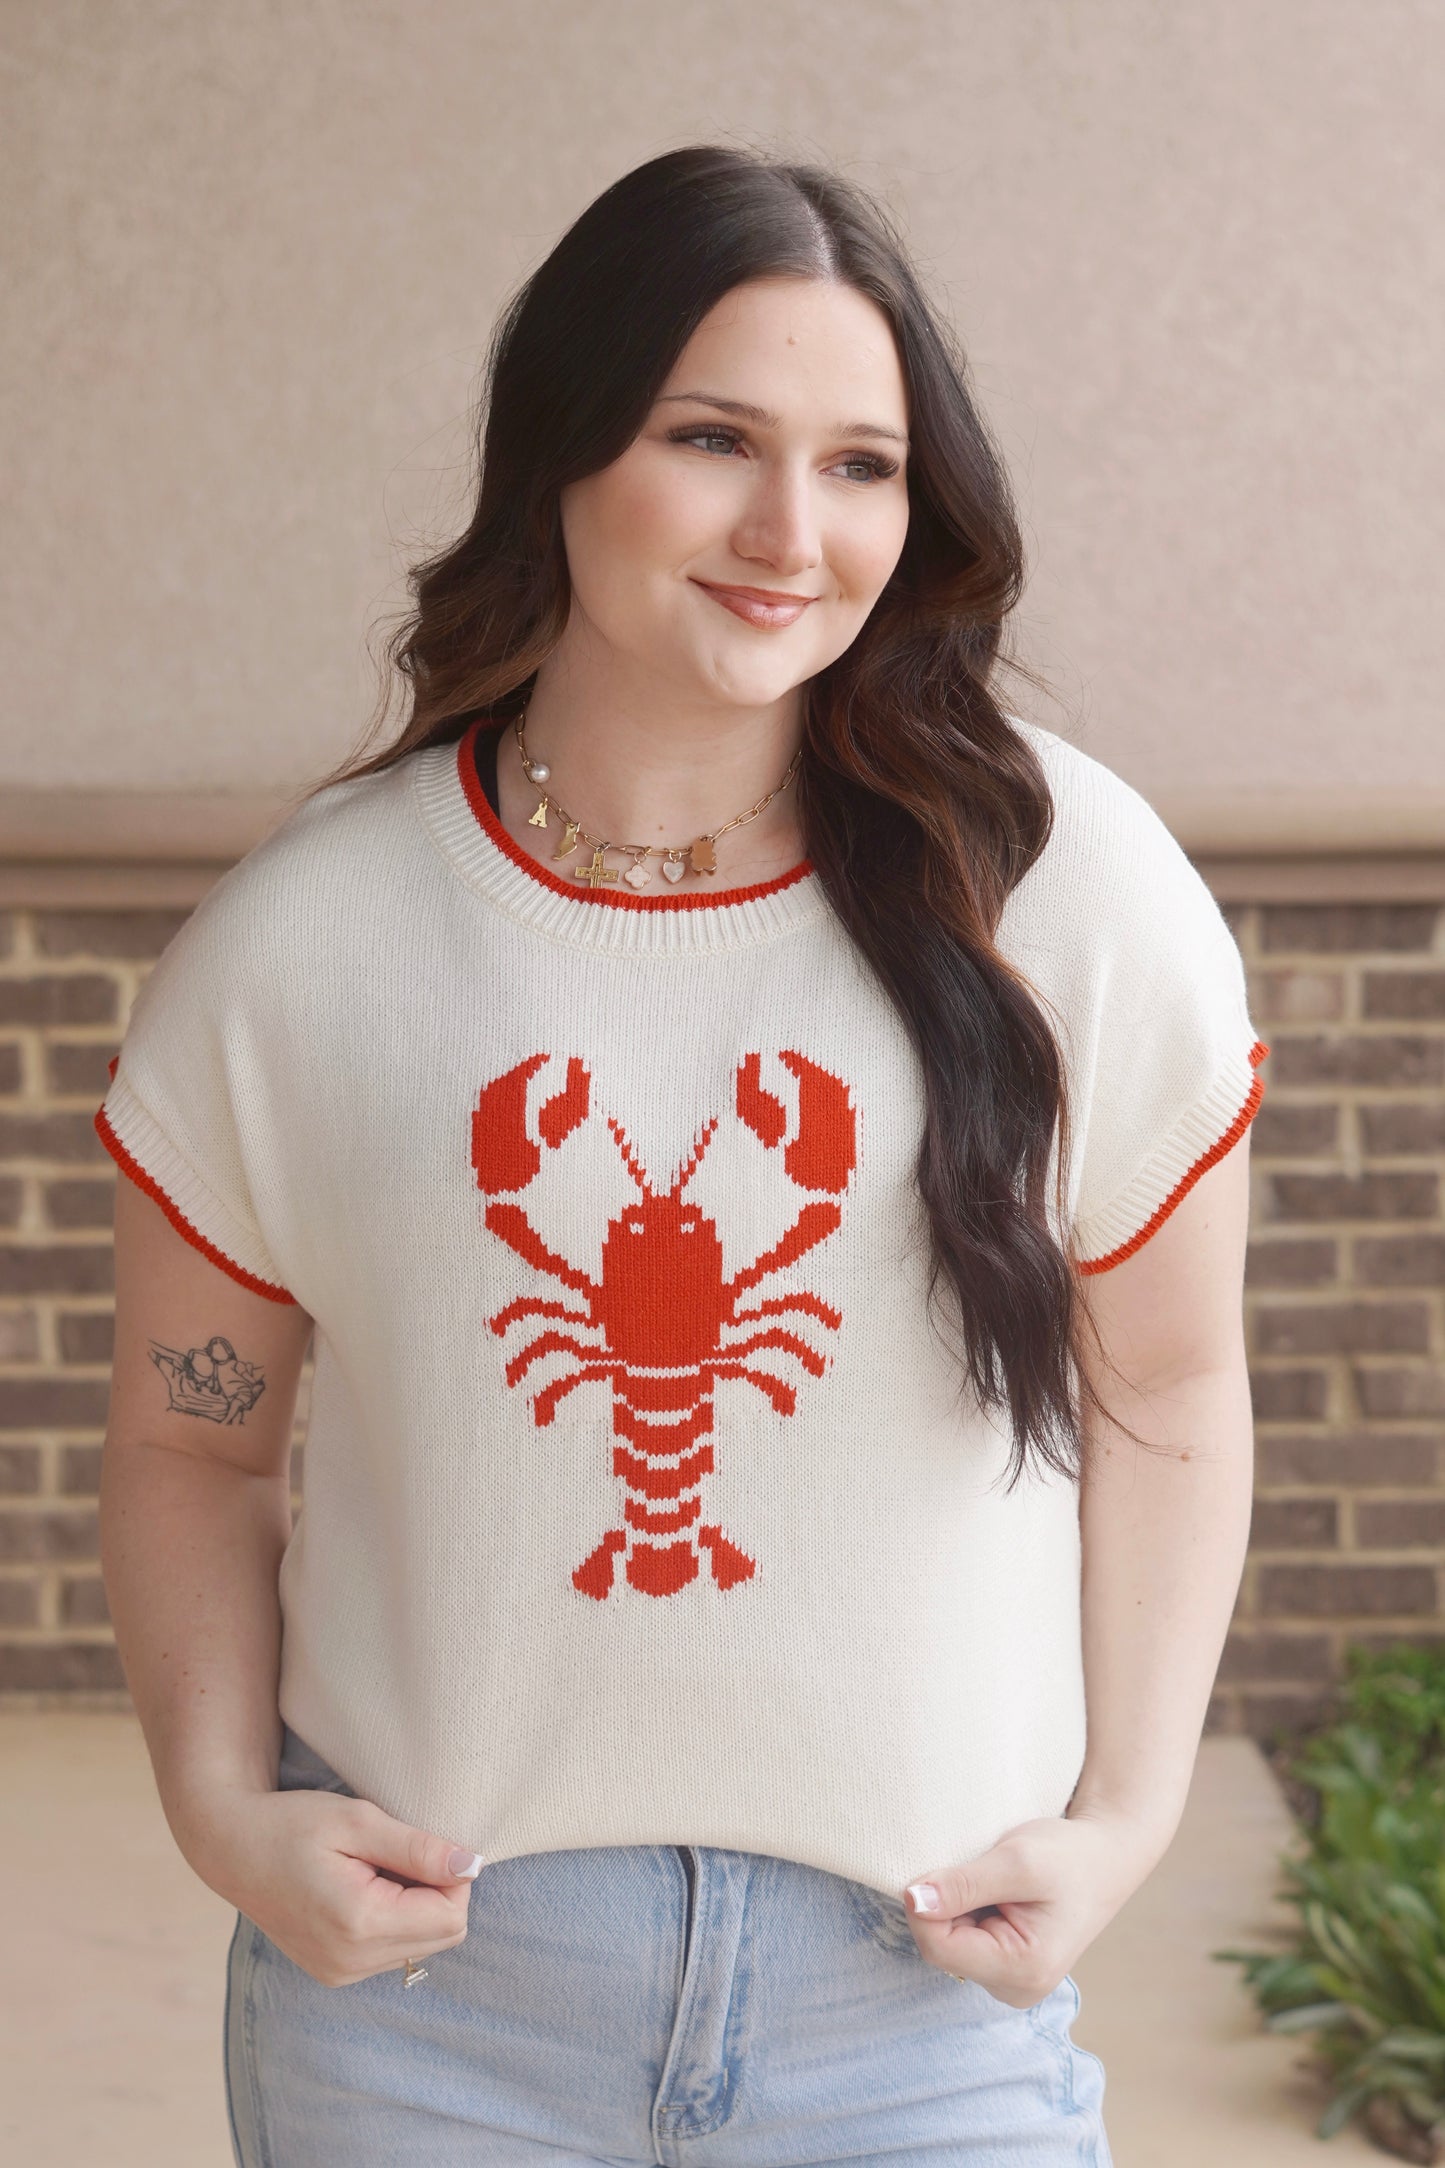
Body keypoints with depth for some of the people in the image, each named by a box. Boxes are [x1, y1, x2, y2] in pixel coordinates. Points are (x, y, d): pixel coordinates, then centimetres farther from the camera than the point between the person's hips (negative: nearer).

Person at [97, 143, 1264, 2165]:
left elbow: (1165, 1395, 3)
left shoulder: (1064, 887, -6)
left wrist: (1123, 1817, -4)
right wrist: (224, 1809, -8)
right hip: (418, 1976, 1)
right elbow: (193, 1440, 5)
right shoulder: (298, 940, -5)